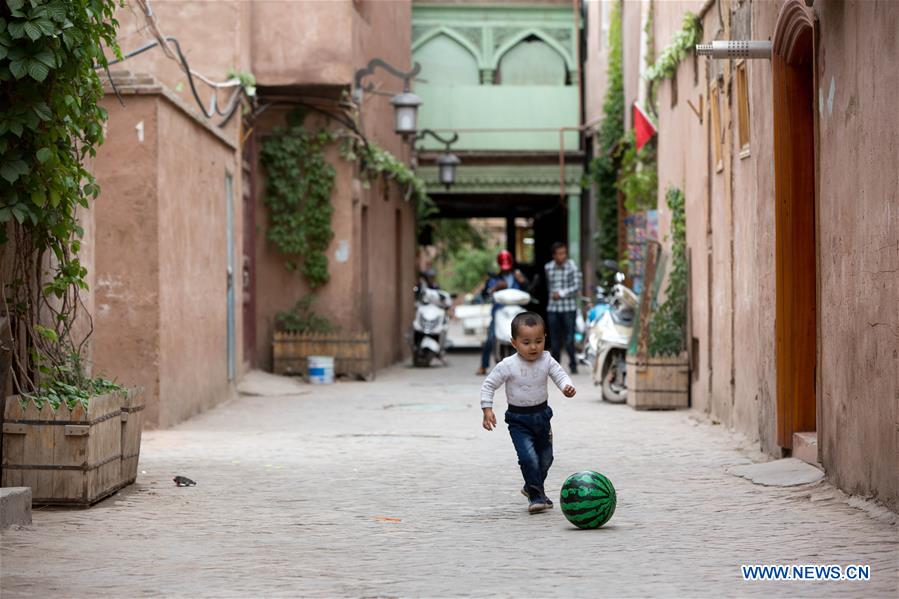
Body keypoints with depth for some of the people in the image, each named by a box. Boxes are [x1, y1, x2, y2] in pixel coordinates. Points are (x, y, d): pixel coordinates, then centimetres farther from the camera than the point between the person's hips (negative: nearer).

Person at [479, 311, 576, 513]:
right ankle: (536, 496, -7)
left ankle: (532, 487, 42)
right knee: (528, 456, -19)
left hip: (542, 414, 4)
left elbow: (559, 375, -7)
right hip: (518, 419, -4)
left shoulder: (546, 360, -9)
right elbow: (489, 385, -11)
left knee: (545, 457, 17)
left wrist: (567, 387, -30)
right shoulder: (508, 366, -18)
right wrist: (487, 410, -18)